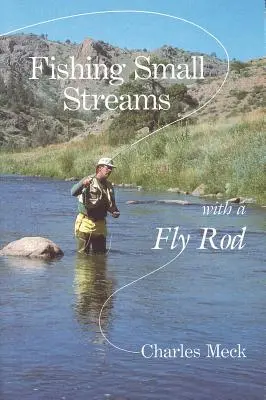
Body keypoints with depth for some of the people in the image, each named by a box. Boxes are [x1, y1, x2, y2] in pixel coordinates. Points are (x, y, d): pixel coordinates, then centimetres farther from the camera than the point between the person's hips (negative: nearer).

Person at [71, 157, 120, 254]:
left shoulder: (109, 186, 13)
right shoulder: (89, 180, -7)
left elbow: (111, 204, 23)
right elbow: (73, 192, -22)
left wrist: (115, 212, 0)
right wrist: (82, 184, -42)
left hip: (100, 225, 6)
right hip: (85, 224, -6)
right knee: (83, 254, -2)